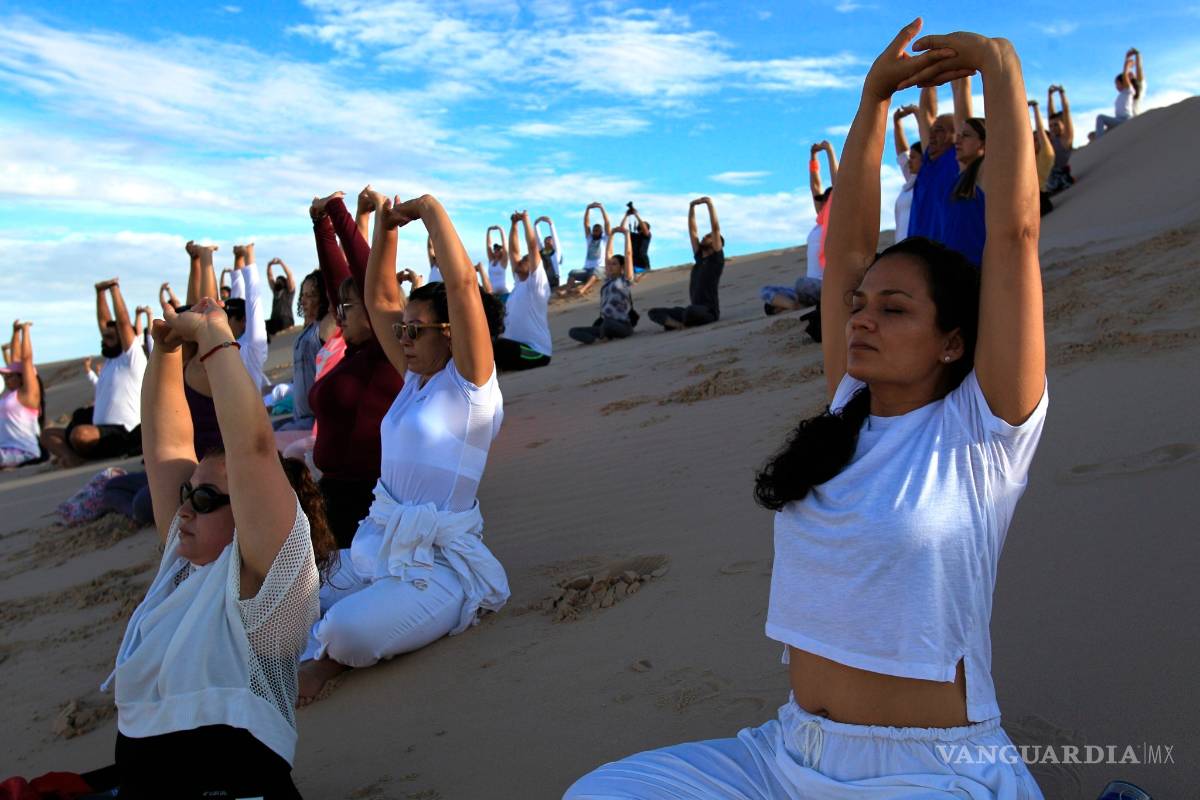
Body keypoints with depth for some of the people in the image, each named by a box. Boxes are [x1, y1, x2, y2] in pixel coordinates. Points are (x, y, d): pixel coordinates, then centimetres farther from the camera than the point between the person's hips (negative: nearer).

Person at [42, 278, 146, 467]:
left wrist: (114, 289, -7)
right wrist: (100, 292, 20)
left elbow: (123, 322, -12)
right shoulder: (110, 359, 20)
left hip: (123, 433, -10)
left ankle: (81, 456, -7)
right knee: (48, 434, 4)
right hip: (102, 431, 10)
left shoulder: (132, 359, -4)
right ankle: (72, 457, -23)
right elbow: (103, 321, 22)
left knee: (80, 434, -37)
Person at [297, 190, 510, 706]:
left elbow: (463, 284, -22)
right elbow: (380, 299, 15)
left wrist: (431, 210, -15)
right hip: (377, 544, 7)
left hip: (439, 562, -7)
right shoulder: (415, 377, 12)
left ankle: (332, 656, 3)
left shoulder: (470, 382, -10)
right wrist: (385, 227, 8)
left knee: (349, 632, -26)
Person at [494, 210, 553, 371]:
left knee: (488, 347, -27)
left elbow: (533, 246, -13)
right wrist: (514, 224, 16)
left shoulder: (537, 283, -5)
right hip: (520, 345, 9)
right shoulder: (520, 282, 17)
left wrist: (526, 219, -6)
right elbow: (514, 251, 20)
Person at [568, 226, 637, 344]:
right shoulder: (608, 280, 17)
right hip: (605, 325, 6)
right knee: (573, 331, -11)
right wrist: (611, 234, 27)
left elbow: (628, 254, -3)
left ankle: (603, 336, -9)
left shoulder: (626, 280, 1)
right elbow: (608, 254, 23)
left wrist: (626, 233, 4)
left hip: (623, 326, -6)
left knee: (608, 323, -41)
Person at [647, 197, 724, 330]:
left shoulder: (716, 259, -1)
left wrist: (710, 204, -8)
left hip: (709, 311, -7)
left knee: (691, 311, -43)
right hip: (695, 310, 7)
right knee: (654, 312, -3)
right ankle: (681, 324, -26)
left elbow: (716, 228, -9)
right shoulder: (699, 257, 18)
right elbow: (692, 230, 19)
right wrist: (692, 207, 16)